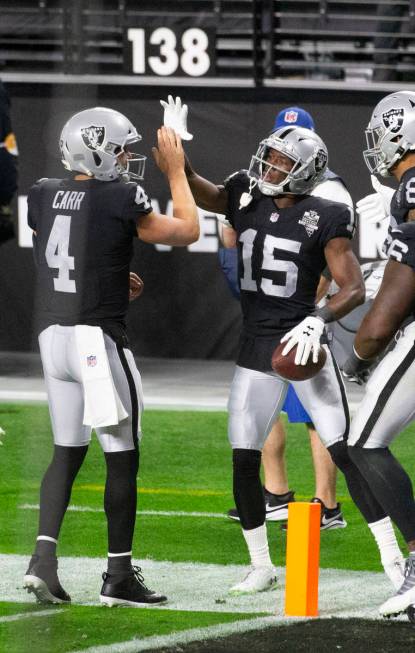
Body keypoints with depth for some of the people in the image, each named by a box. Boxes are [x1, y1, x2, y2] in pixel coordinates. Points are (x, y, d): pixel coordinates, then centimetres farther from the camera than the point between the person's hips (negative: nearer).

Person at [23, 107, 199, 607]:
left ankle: (43, 558, 2)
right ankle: (119, 575, 9)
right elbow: (188, 231, 1)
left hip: (53, 335, 6)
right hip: (98, 337, -6)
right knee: (122, 456, 5)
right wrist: (175, 171, 10)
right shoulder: (119, 200, -13)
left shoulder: (43, 196, 5)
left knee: (67, 451, 15)